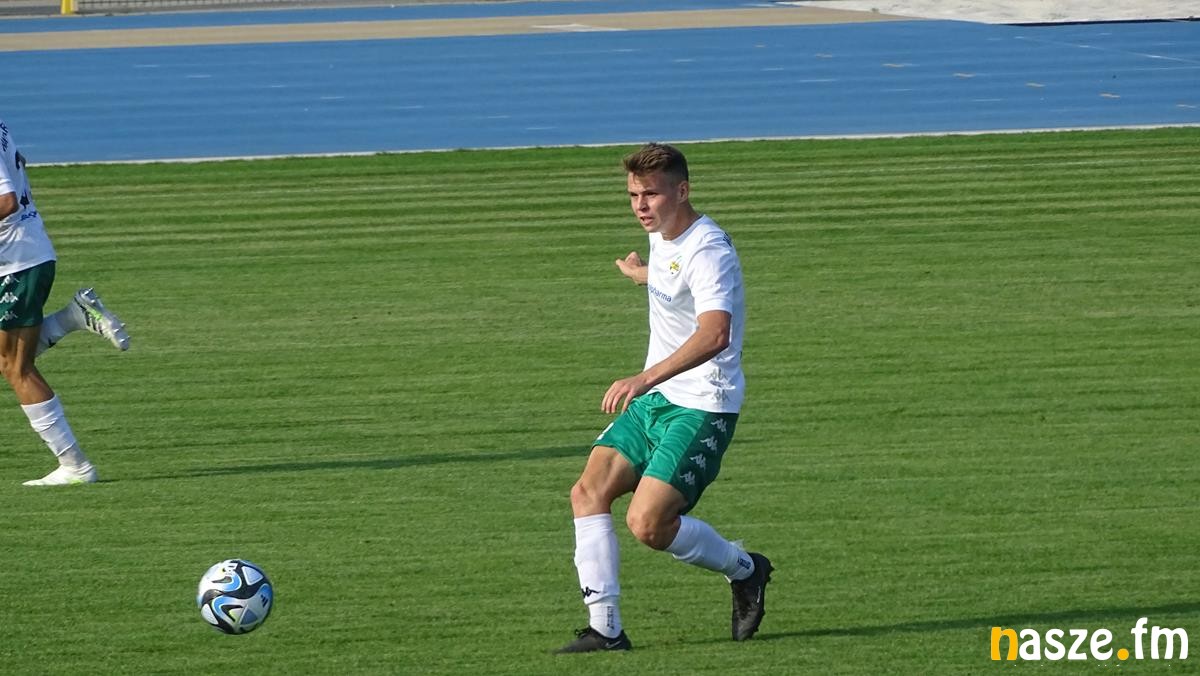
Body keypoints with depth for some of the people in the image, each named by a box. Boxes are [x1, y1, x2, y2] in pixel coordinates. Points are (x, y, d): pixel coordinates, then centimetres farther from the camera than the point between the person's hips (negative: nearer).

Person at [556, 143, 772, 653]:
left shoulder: (707, 251, -21)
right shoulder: (663, 238, 8)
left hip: (701, 408, -9)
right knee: (589, 491, -6)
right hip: (655, 399, 9)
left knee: (647, 524, -17)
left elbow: (715, 334, -37)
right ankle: (604, 627, -5)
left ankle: (744, 569, 9)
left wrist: (645, 379, -48)